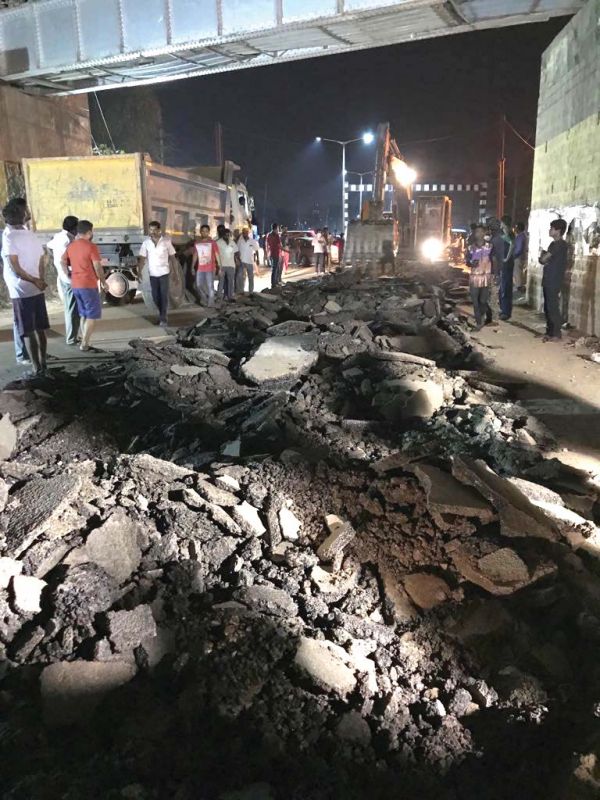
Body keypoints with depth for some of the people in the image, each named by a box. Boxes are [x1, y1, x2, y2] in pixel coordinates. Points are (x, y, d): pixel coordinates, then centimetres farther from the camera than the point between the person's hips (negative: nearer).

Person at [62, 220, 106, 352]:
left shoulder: (71, 246, 9)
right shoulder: (91, 247, -13)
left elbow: (63, 262, 13)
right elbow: (97, 267, -14)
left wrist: (69, 276, 19)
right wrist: (103, 282, -4)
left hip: (75, 285, 7)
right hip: (88, 285, -7)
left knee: (84, 314, 17)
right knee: (93, 315, 0)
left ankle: (86, 341, 18)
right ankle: (84, 343, -5)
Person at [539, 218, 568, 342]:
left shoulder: (560, 244, -15)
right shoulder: (554, 244, 16)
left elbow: (543, 259, -16)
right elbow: (544, 259, 16)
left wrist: (543, 254, 5)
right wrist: (544, 256, -5)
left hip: (554, 281, -9)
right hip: (548, 280, 9)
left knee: (553, 307, -6)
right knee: (547, 307, 12)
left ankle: (557, 334, 0)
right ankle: (550, 332, 19)